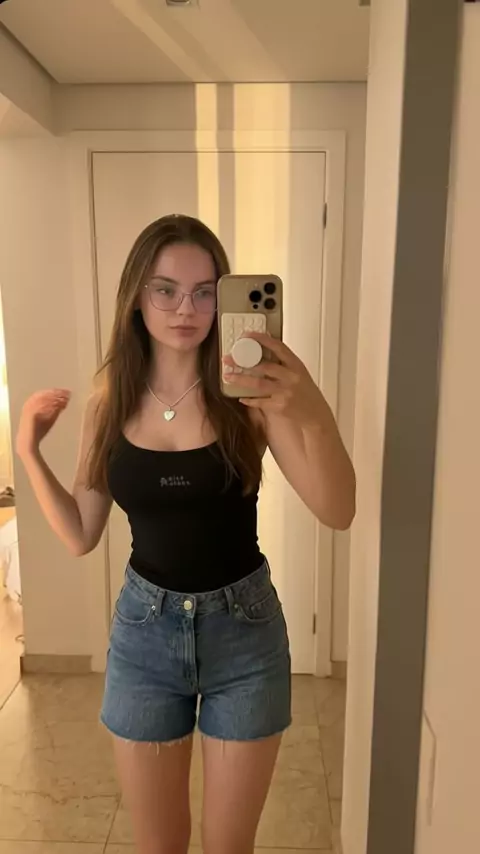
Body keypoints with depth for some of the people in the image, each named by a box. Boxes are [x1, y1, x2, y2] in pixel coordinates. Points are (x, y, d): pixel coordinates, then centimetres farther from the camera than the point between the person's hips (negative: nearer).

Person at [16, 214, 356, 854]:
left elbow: (338, 513, -23)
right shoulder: (111, 400, -5)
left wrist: (314, 414, -40)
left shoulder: (248, 394, -14)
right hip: (144, 630, 2)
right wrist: (30, 452, -12)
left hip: (243, 630, -2)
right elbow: (80, 536, 0)